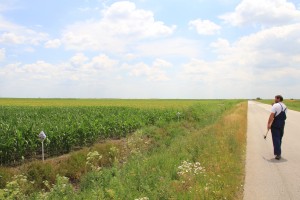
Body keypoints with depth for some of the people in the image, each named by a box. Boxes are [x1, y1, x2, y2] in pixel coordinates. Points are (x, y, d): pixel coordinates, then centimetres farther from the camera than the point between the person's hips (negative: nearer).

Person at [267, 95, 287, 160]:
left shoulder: (275, 106, -11)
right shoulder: (285, 107, 12)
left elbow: (271, 115, -18)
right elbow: (282, 115, 15)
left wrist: (268, 124, -16)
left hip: (275, 124, -7)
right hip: (282, 124, 7)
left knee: (276, 138, -4)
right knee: (279, 138, 18)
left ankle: (278, 154, -7)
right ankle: (278, 152, 29)